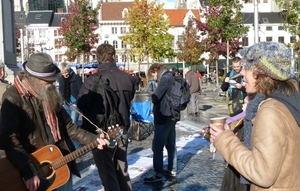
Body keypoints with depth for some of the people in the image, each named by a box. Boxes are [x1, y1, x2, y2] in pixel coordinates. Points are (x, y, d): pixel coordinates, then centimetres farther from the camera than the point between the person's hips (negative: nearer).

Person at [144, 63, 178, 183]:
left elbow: (155, 98, -22)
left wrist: (153, 96, -1)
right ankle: (172, 170, 23)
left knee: (157, 146, -4)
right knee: (171, 144, 15)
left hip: (163, 117, -10)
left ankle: (158, 173, 0)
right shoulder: (170, 77, 13)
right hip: (171, 115, 10)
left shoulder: (165, 78, -17)